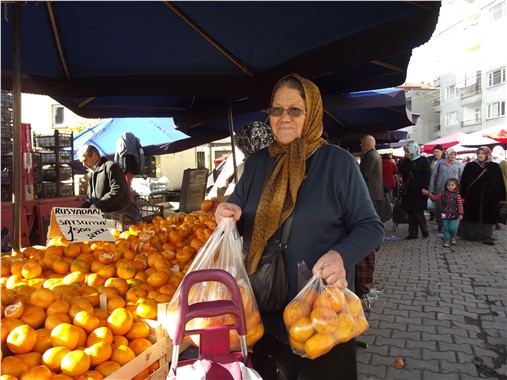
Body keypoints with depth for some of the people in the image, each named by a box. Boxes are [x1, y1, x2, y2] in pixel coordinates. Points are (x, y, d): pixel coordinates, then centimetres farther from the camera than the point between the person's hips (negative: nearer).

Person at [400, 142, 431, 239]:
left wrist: (425, 188, -17)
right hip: (408, 192, 6)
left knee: (418, 212, -5)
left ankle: (424, 230, 14)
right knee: (410, 213, 7)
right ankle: (412, 233, 13)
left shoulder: (423, 160, -4)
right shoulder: (407, 162, 14)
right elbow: (403, 175, 21)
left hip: (418, 192, -6)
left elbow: (427, 175, -10)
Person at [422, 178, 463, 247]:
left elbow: (460, 205, -8)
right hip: (445, 215, 3)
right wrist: (428, 193, -6)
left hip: (454, 216, -3)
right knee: (446, 229, 7)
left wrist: (460, 214, -13)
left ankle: (453, 237, 23)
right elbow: (435, 197, 4)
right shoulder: (444, 194, 3)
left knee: (452, 228, -7)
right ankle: (446, 241, 16)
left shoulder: (457, 195, -6)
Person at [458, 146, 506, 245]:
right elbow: (463, 182, -2)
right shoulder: (470, 166, 0)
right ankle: (469, 235, 22)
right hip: (472, 197, -1)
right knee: (472, 217, 8)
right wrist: (462, 195, -7)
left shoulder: (495, 167, 3)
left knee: (487, 218, 7)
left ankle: (486, 237, 18)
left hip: (490, 198, 1)